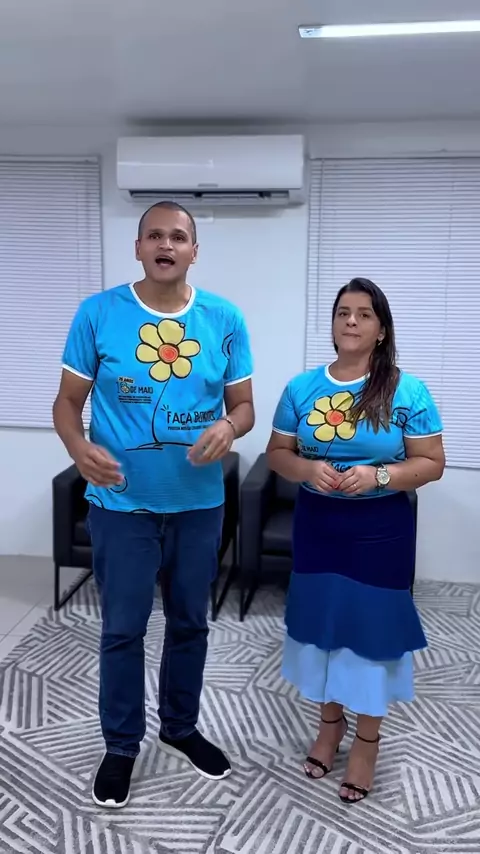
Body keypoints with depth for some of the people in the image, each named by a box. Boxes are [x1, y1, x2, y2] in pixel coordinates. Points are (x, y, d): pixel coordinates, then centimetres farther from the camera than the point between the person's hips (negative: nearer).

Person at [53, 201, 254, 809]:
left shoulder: (225, 320, -2)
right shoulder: (98, 313, -7)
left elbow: (243, 405, 3)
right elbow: (67, 401, -3)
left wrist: (227, 427, -21)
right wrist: (80, 449, -24)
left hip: (199, 505, 2)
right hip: (122, 505, -2)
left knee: (190, 623, 17)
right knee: (122, 630, 10)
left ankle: (180, 727, 41)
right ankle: (121, 745, 32)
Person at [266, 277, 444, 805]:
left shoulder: (408, 392, -8)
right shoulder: (302, 388, -1)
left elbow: (431, 464, -6)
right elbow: (277, 454, 4)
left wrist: (378, 475, -22)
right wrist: (308, 469, -17)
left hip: (380, 530, -3)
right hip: (317, 526, 3)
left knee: (371, 625, 6)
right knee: (320, 619, 13)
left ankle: (367, 739, 27)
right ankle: (330, 721, 36)